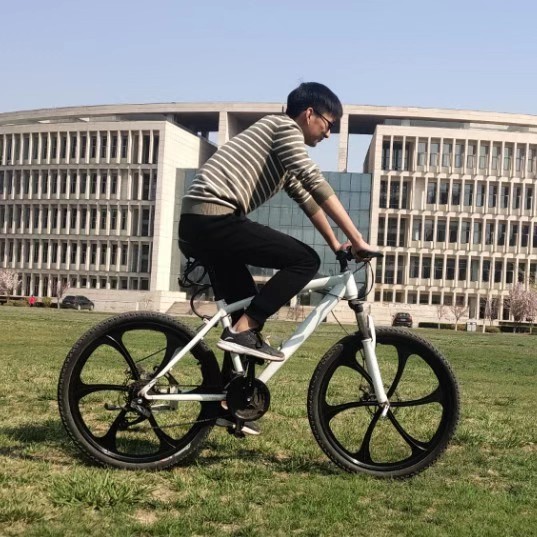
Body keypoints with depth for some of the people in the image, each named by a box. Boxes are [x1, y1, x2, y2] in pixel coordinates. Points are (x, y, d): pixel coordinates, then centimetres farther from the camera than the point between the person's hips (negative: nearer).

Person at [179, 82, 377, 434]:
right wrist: (357, 239, -14)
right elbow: (316, 183, -12)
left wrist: (337, 245, 23)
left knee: (247, 311, 14)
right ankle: (243, 330, -11)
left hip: (198, 225, 10)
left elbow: (307, 199, 29)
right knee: (305, 260, -10)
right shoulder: (284, 127, -1)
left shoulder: (285, 152, 28)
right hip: (214, 219, -10)